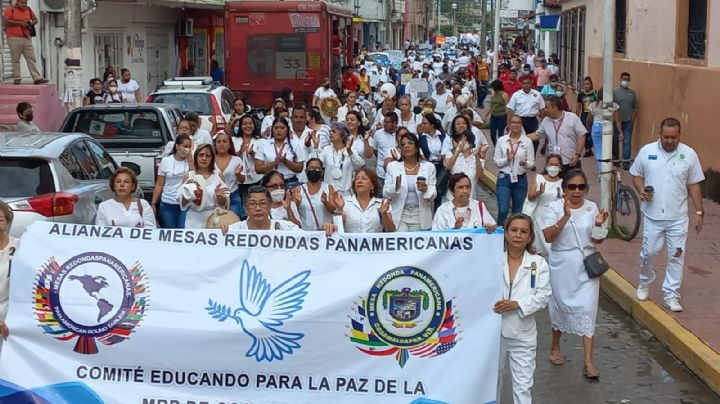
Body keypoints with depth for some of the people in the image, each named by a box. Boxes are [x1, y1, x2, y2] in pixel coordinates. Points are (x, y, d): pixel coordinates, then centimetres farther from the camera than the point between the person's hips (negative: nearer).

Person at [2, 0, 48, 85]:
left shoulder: (29, 10, 12)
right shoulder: (10, 10, -3)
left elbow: (35, 20, 23)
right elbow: (5, 21, -14)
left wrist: (31, 23, -1)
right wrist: (19, 23, -16)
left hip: (27, 38, 5)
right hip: (14, 39, -5)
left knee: (31, 59, -1)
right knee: (15, 59, 0)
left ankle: (37, 78, -5)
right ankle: (17, 78, 7)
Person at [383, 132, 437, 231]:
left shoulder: (429, 167, 5)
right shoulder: (392, 166, 5)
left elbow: (433, 194, 2)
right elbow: (386, 193, 2)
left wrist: (425, 190, -20)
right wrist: (396, 187, -18)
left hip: (421, 217, 1)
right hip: (400, 217, 0)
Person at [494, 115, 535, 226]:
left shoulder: (527, 141, 0)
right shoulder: (501, 140, 0)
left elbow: (532, 163, 1)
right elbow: (496, 160, 2)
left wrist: (525, 163, -21)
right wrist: (507, 159, -17)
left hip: (520, 179, 1)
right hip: (504, 178, -1)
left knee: (518, 212, 9)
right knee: (502, 210, -10)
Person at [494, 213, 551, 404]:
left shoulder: (538, 263, -2)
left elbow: (543, 295, -6)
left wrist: (517, 304, -20)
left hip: (523, 333, -1)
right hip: (494, 329, 1)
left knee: (523, 385, 2)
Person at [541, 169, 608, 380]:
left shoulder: (592, 208, 1)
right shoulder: (555, 208, -7)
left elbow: (597, 240, 5)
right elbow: (548, 237, -17)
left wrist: (599, 226, -16)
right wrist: (565, 217, -26)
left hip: (586, 267, 1)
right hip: (562, 267, -1)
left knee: (587, 310, -5)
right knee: (561, 306, 14)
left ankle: (588, 362, -5)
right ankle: (555, 347, 38)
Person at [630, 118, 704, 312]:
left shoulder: (689, 155, -3)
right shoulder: (647, 151, -3)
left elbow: (694, 185, 2)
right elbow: (636, 175, 8)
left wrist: (699, 212, 1)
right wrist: (641, 190, -12)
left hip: (678, 217, 0)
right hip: (652, 215, 0)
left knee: (677, 256, 2)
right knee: (649, 252, 7)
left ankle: (671, 294, 13)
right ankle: (644, 283, 33)